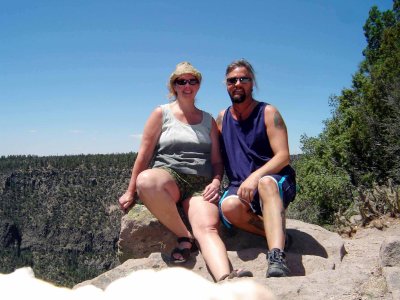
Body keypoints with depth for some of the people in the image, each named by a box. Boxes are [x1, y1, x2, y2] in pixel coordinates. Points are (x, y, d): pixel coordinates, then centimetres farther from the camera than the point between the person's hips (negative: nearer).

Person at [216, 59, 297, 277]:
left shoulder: (268, 113, 0)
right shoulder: (221, 118, 12)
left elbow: (283, 157, -10)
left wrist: (255, 177, -25)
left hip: (276, 182, -3)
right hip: (239, 188, 3)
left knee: (266, 183, -39)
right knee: (228, 206, -33)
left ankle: (277, 258, -48)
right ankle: (278, 236, -14)